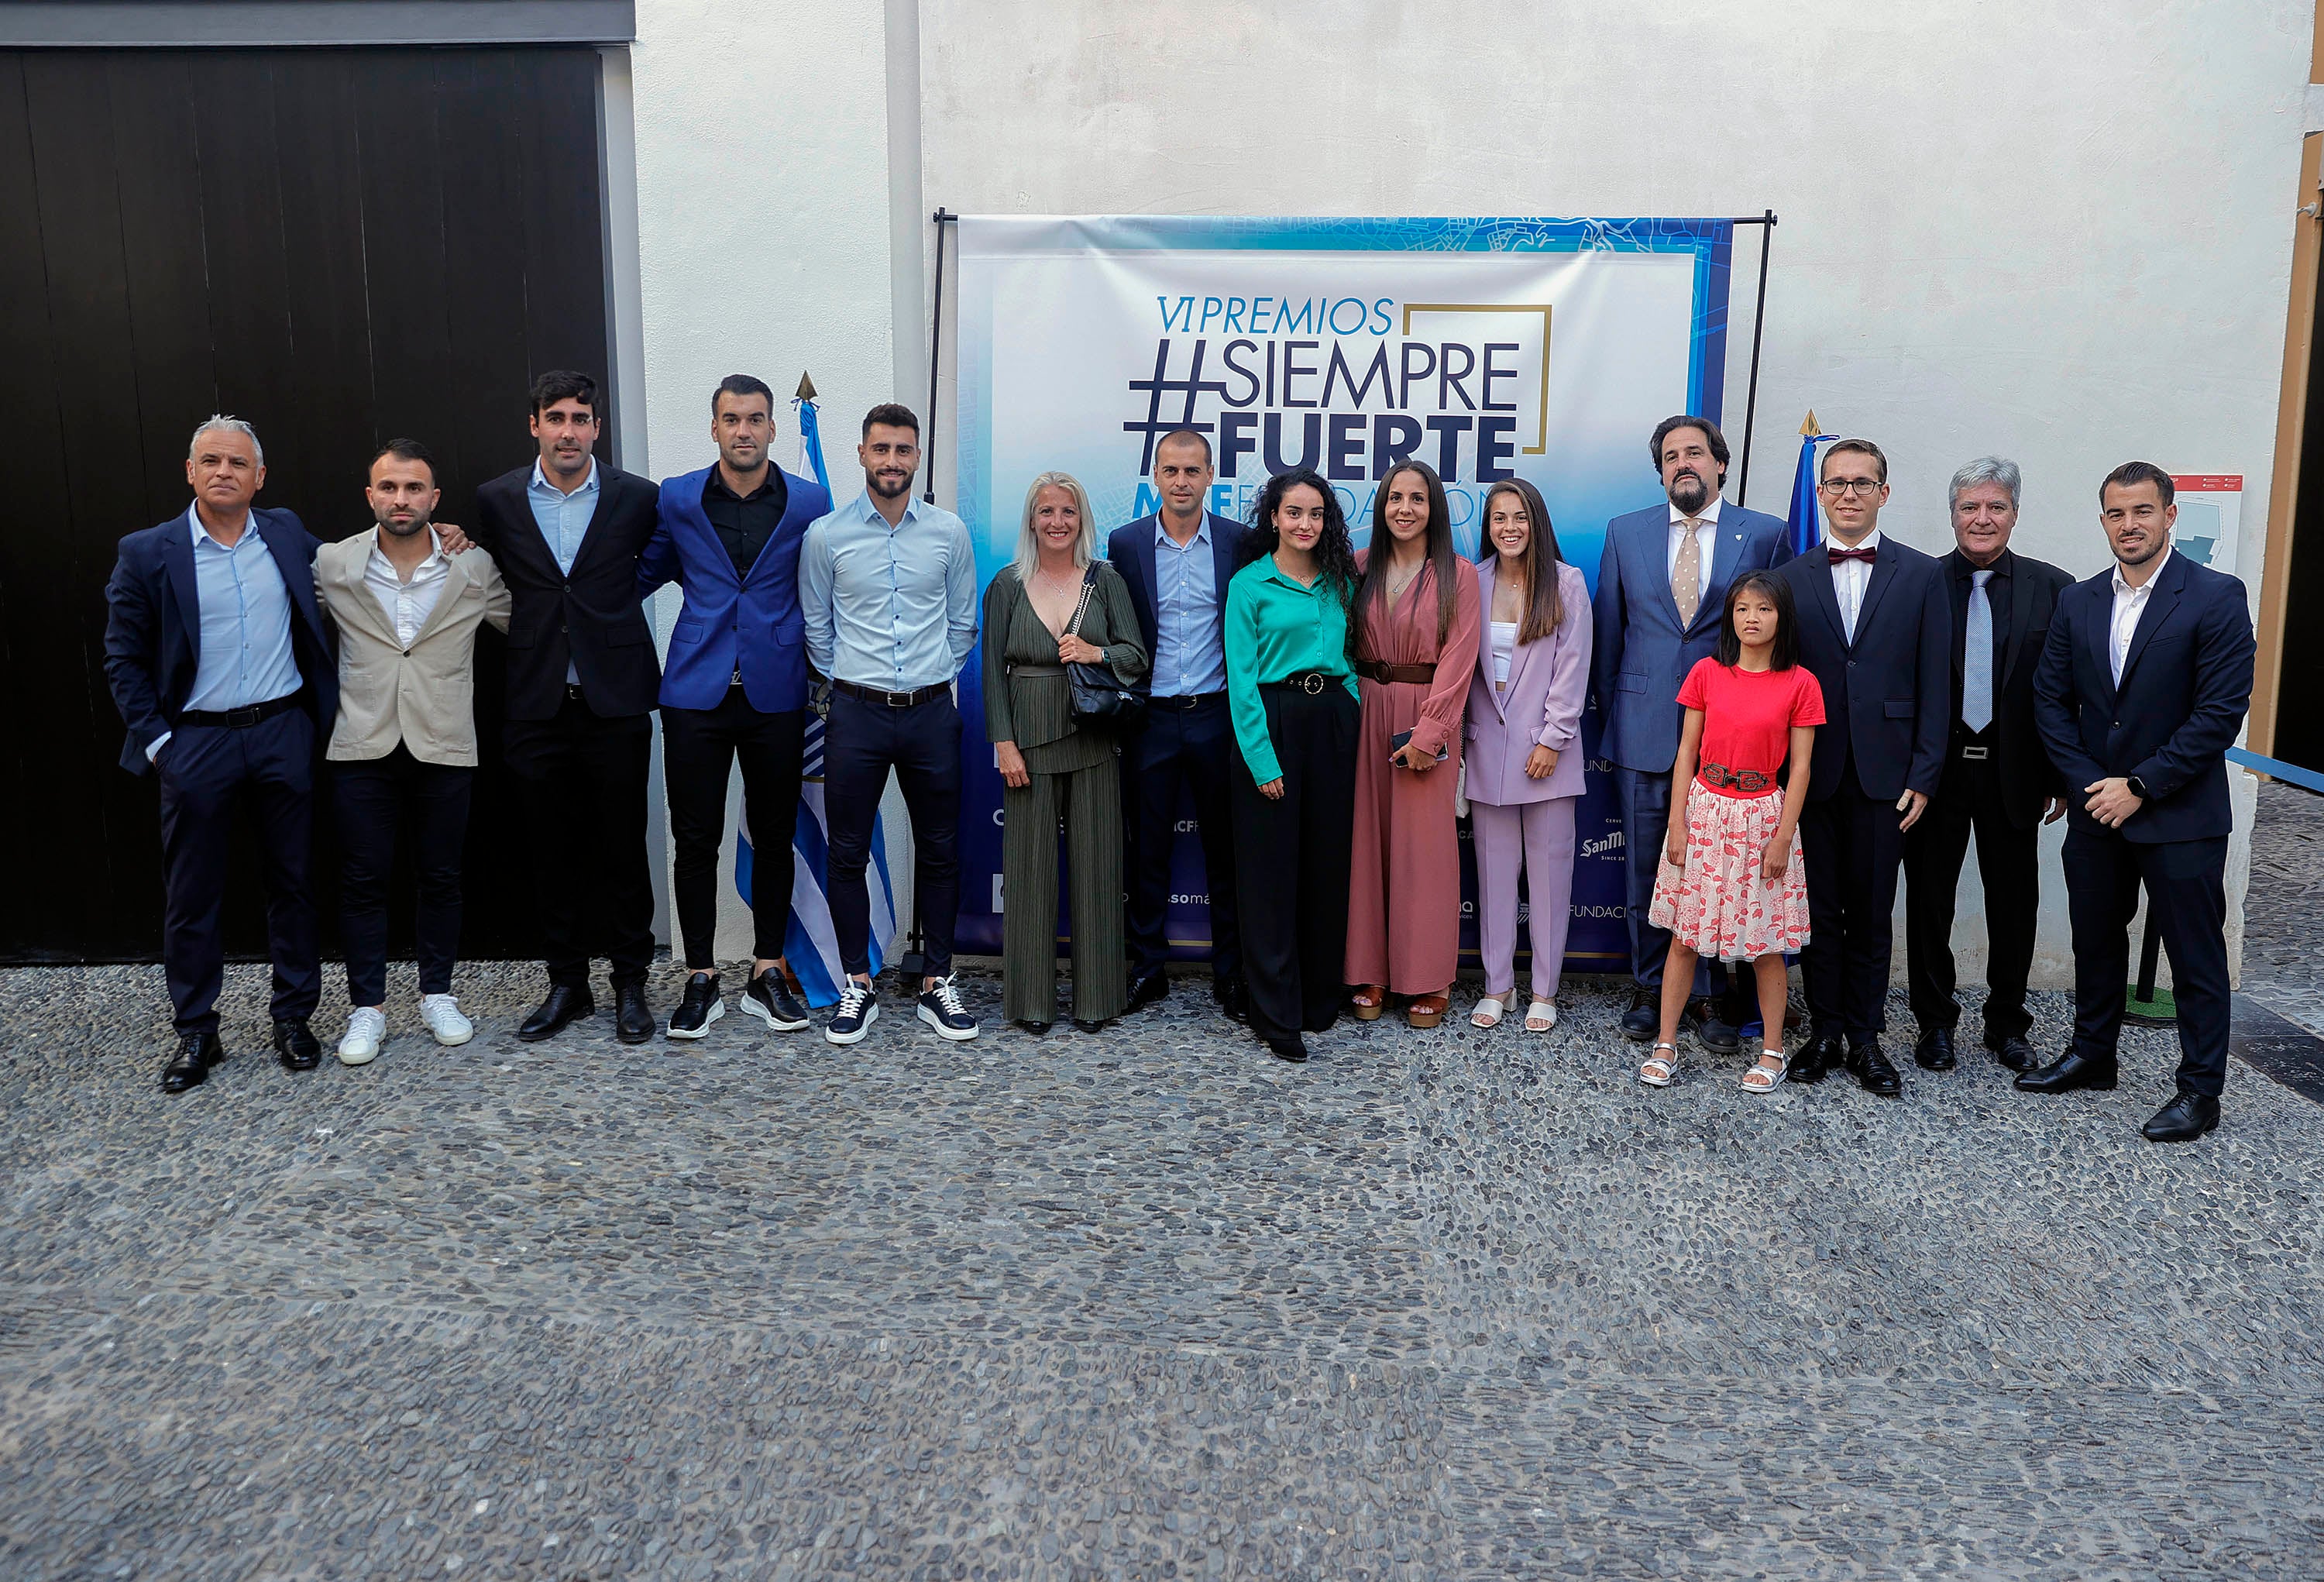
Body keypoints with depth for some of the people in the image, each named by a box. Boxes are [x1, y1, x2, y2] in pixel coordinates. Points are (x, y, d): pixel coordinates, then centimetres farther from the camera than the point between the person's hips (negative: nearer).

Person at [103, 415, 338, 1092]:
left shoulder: (288, 534, 4)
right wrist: (155, 739, -5)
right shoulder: (146, 553, -3)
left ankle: (293, 1017, 22)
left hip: (283, 732, 2)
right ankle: (195, 1032, 18)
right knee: (191, 896, 5)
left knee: (292, 882, 9)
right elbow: (123, 660, 1)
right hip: (197, 742, -2)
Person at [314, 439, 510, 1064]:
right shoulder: (332, 565, -1)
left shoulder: (475, 568, -2)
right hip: (363, 748, 0)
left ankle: (438, 995, 25)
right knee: (362, 880, 4)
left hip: (444, 748, 0)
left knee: (441, 877, 9)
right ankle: (366, 1008, 15)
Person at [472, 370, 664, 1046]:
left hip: (615, 702, -2)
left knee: (623, 848, 4)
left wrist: (605, 607, 8)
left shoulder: (637, 498, -1)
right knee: (552, 851, 9)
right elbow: (493, 584, 16)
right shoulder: (498, 500, 4)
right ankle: (566, 983, 22)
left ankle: (630, 983, 17)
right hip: (537, 704, 2)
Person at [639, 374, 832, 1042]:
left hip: (776, 693, 0)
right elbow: (644, 574, 17)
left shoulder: (810, 502, 2)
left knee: (774, 837, 8)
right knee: (695, 839, 3)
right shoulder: (676, 499, 4)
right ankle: (701, 980, 14)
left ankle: (768, 974, 20)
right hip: (696, 693, 0)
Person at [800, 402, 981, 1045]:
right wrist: (848, 681, 8)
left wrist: (934, 678, 9)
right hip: (856, 712, -1)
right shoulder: (826, 535, -2)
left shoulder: (949, 532, 2)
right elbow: (816, 628, 7)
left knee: (939, 851, 7)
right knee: (848, 854, 4)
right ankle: (857, 987, 17)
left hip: (931, 711, 1)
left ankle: (936, 984, 19)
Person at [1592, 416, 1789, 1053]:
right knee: (1645, 868, 8)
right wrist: (1609, 715, 11)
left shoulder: (1765, 534, 3)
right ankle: (1650, 989, 21)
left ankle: (1709, 995, 16)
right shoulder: (1625, 533, 8)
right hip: (1645, 730, 2)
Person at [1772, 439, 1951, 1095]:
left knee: (1872, 912, 7)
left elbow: (1934, 683, 1)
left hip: (1884, 773, -1)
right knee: (1819, 910, 8)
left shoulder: (1921, 575, 4)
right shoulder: (1791, 578, 6)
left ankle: (1865, 1038, 17)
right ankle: (1825, 1032, 19)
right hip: (1812, 771, 1)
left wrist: (1924, 776, -5)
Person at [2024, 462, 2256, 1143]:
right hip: (2096, 809, 5)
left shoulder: (2217, 597, -10)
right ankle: (2092, 1055, 33)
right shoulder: (2077, 602, 5)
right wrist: (2088, 783, -6)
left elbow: (2221, 712, -15)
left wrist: (2140, 787, -16)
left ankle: (2201, 1089, 16)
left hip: (2180, 815, -5)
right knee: (2095, 940, 17)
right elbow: (2051, 701, 6)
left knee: (2195, 956, 4)